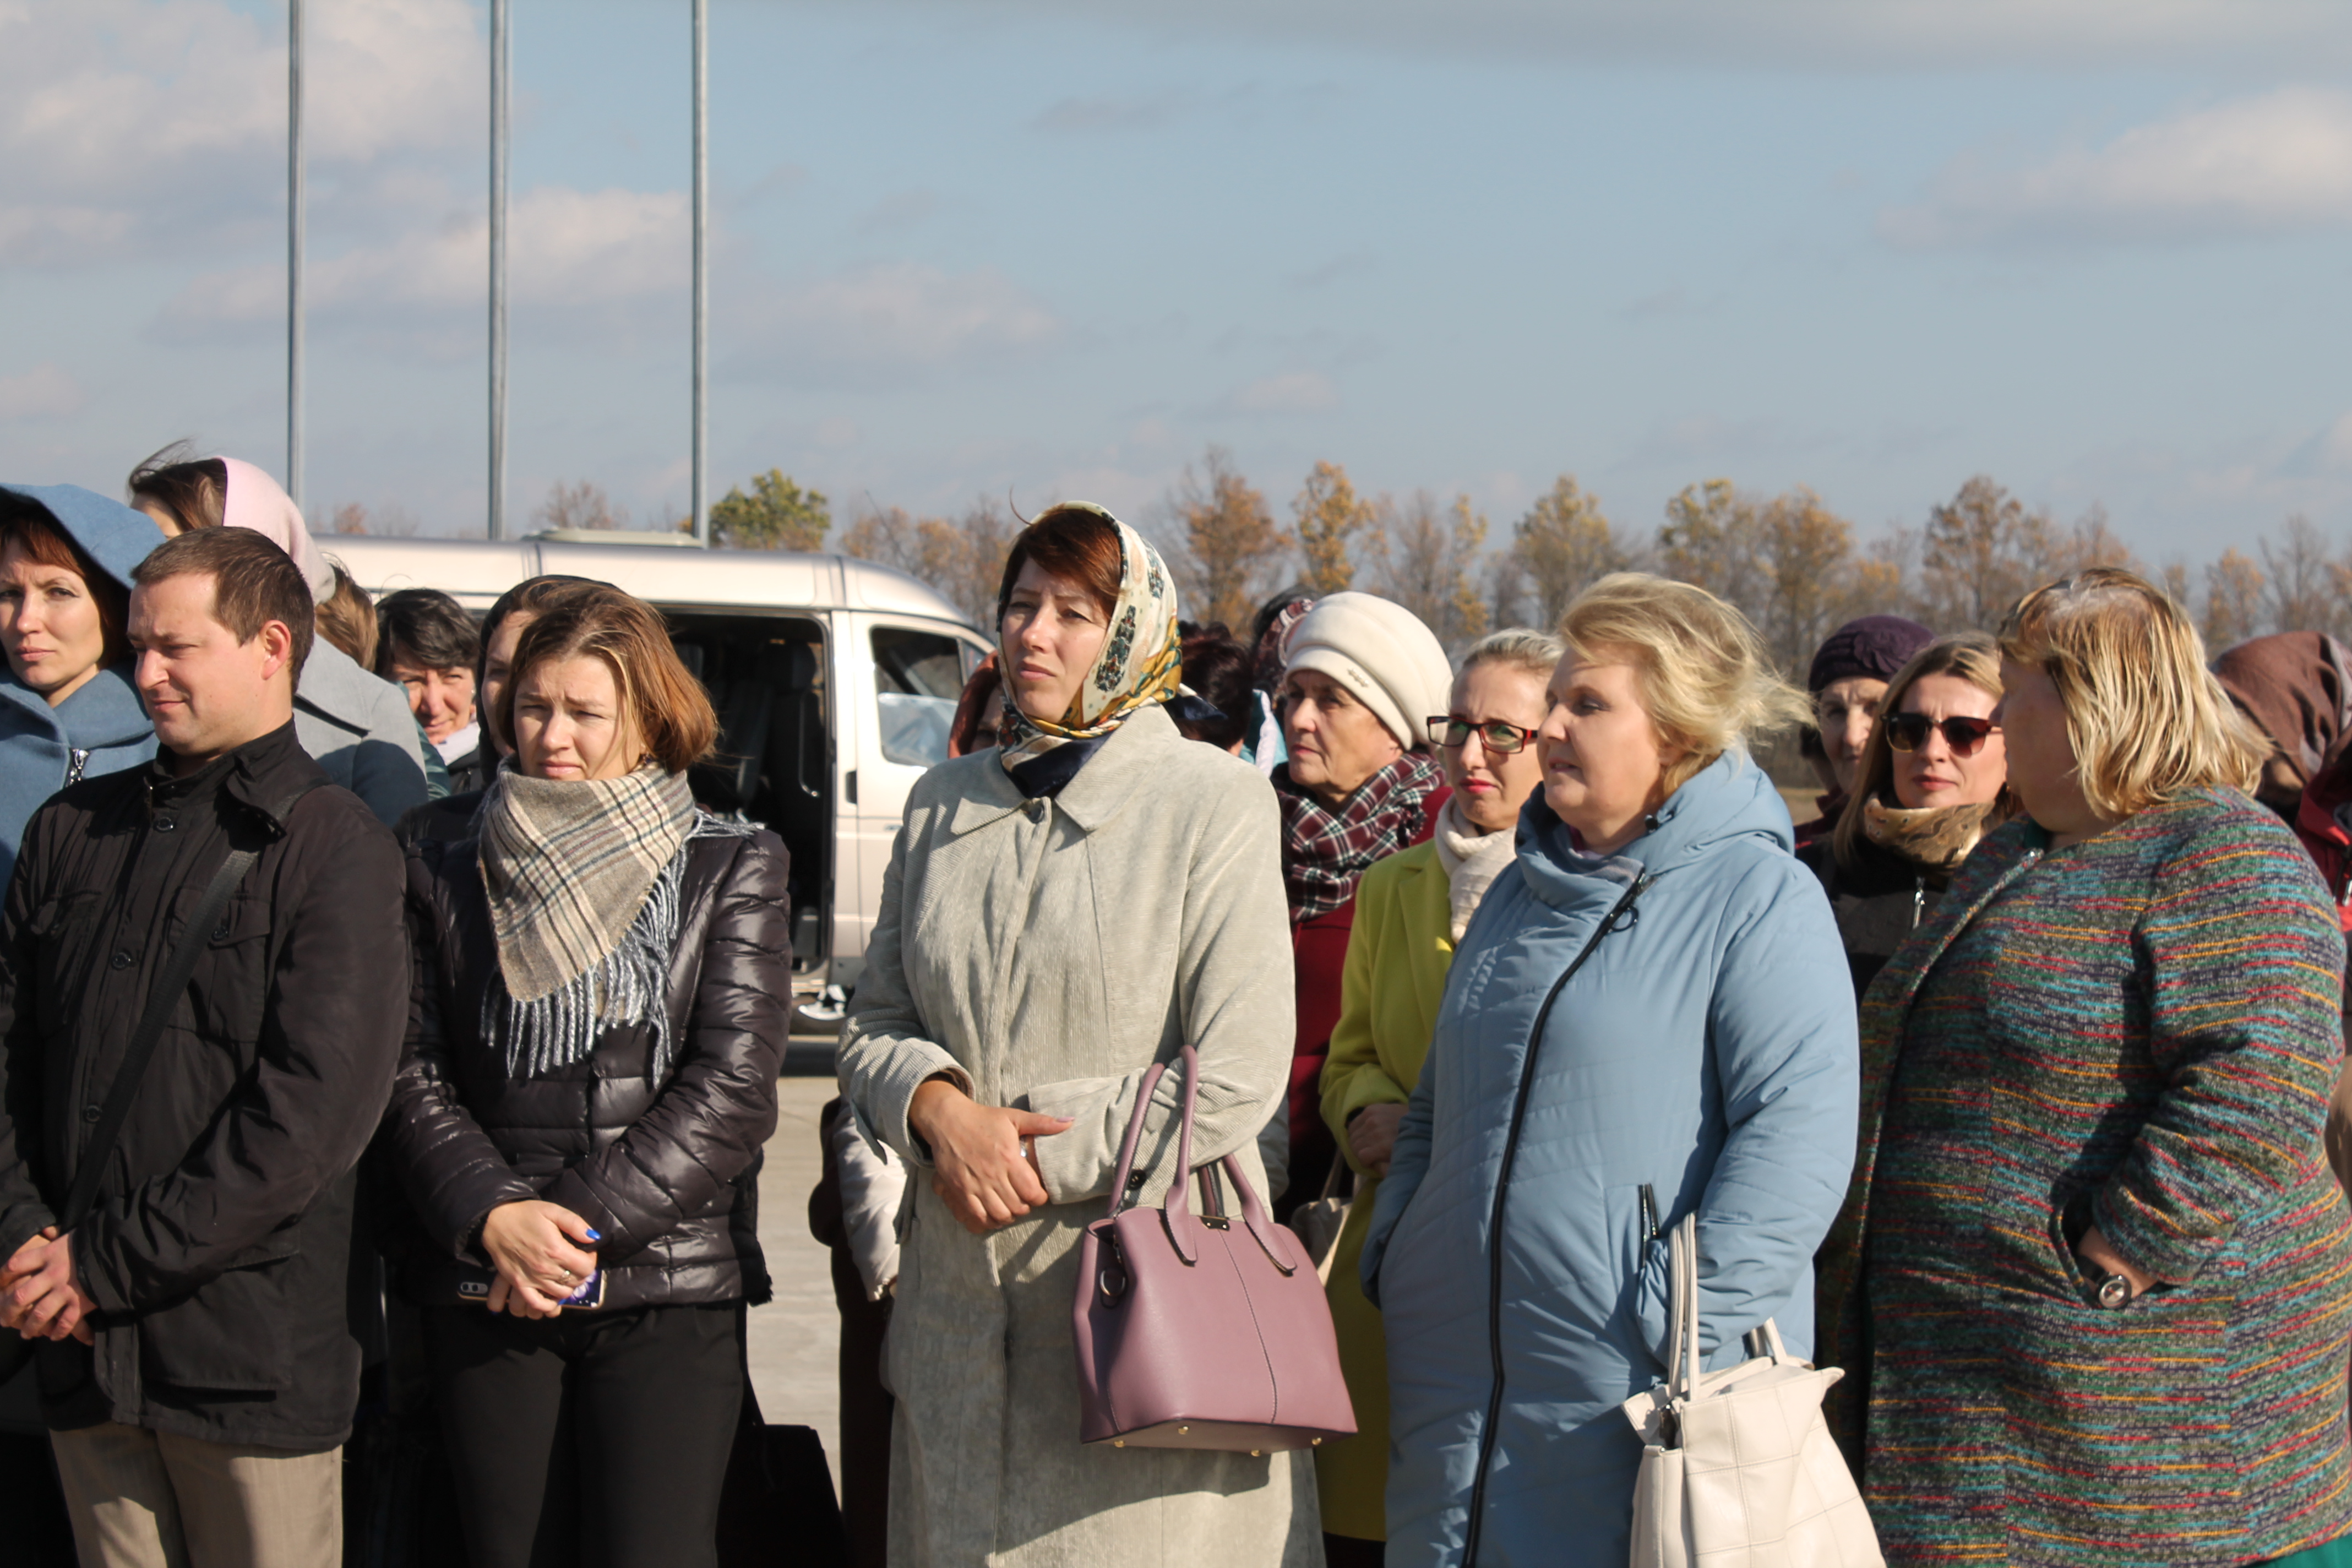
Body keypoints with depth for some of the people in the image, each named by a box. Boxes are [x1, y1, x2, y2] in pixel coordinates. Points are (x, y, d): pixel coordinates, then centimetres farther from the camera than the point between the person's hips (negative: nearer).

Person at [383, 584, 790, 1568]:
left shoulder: (730, 870, 5)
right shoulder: (447, 878, 12)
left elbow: (732, 1089, -3)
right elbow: (412, 1078, 5)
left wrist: (581, 1221, -11)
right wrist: (492, 1217, -12)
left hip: (668, 1292, -2)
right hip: (482, 1297, 2)